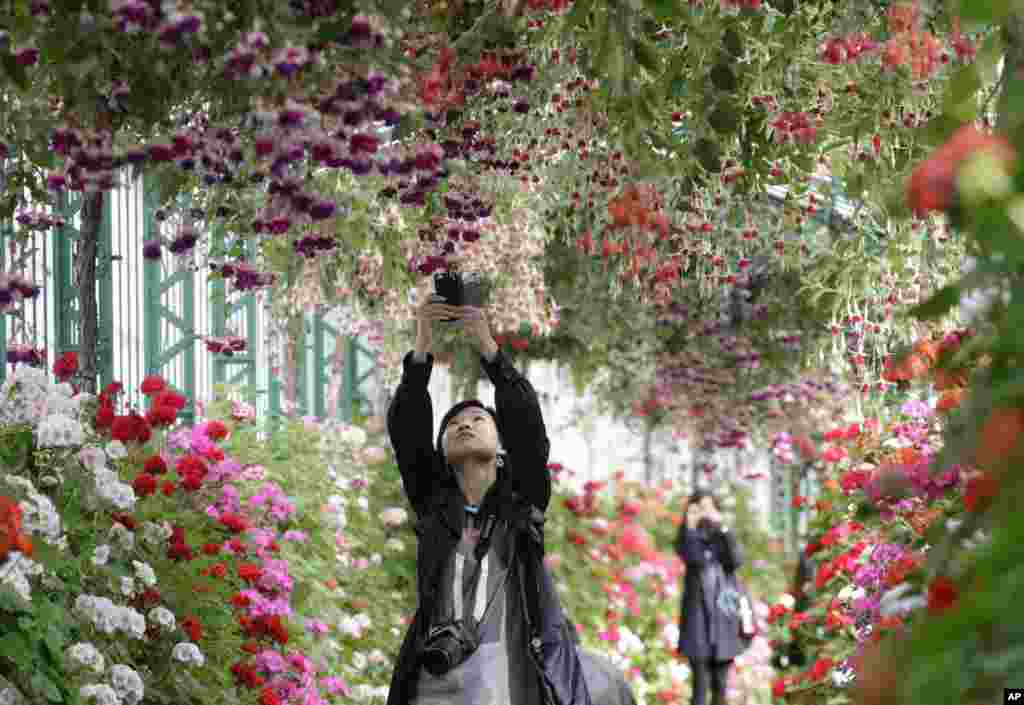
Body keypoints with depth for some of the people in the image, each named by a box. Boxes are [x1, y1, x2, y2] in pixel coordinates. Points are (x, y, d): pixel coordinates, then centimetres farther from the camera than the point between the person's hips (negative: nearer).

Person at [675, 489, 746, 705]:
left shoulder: (722, 536, 10)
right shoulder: (688, 537, 4)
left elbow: (735, 560, -8)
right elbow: (695, 559, -16)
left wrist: (723, 529, -14)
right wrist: (691, 527, -17)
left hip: (724, 613, 3)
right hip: (698, 614, -3)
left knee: (720, 683, 7)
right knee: (701, 683, -9)